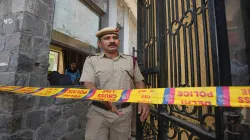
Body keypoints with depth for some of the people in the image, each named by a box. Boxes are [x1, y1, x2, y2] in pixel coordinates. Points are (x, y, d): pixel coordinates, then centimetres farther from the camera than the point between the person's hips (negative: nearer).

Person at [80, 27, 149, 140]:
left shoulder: (130, 60, 8)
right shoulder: (91, 60, 1)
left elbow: (139, 82, 12)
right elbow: (88, 85, -10)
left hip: (124, 112, 2)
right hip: (98, 112, -1)